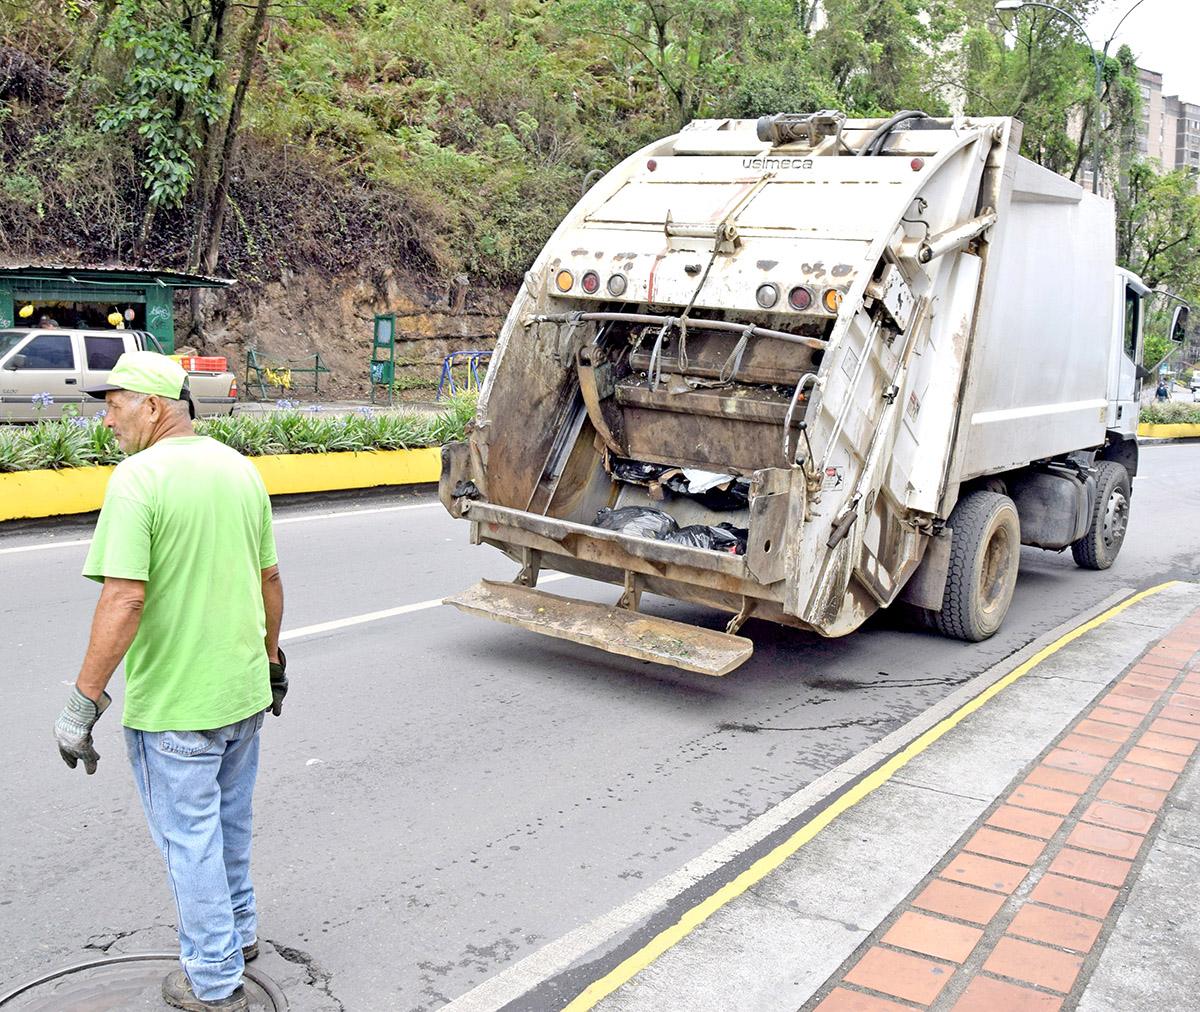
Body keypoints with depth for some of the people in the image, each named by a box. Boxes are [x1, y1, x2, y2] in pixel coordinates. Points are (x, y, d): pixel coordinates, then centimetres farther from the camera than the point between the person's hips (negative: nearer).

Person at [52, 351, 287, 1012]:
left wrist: (84, 702, -19)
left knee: (189, 839, 9)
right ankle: (239, 931, 44)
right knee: (230, 820, 25)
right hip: (243, 689, 7)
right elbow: (270, 578, 10)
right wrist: (273, 661, 21)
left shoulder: (139, 477, -18)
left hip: (172, 705, -7)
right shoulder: (240, 468, 4)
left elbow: (124, 598, -25)